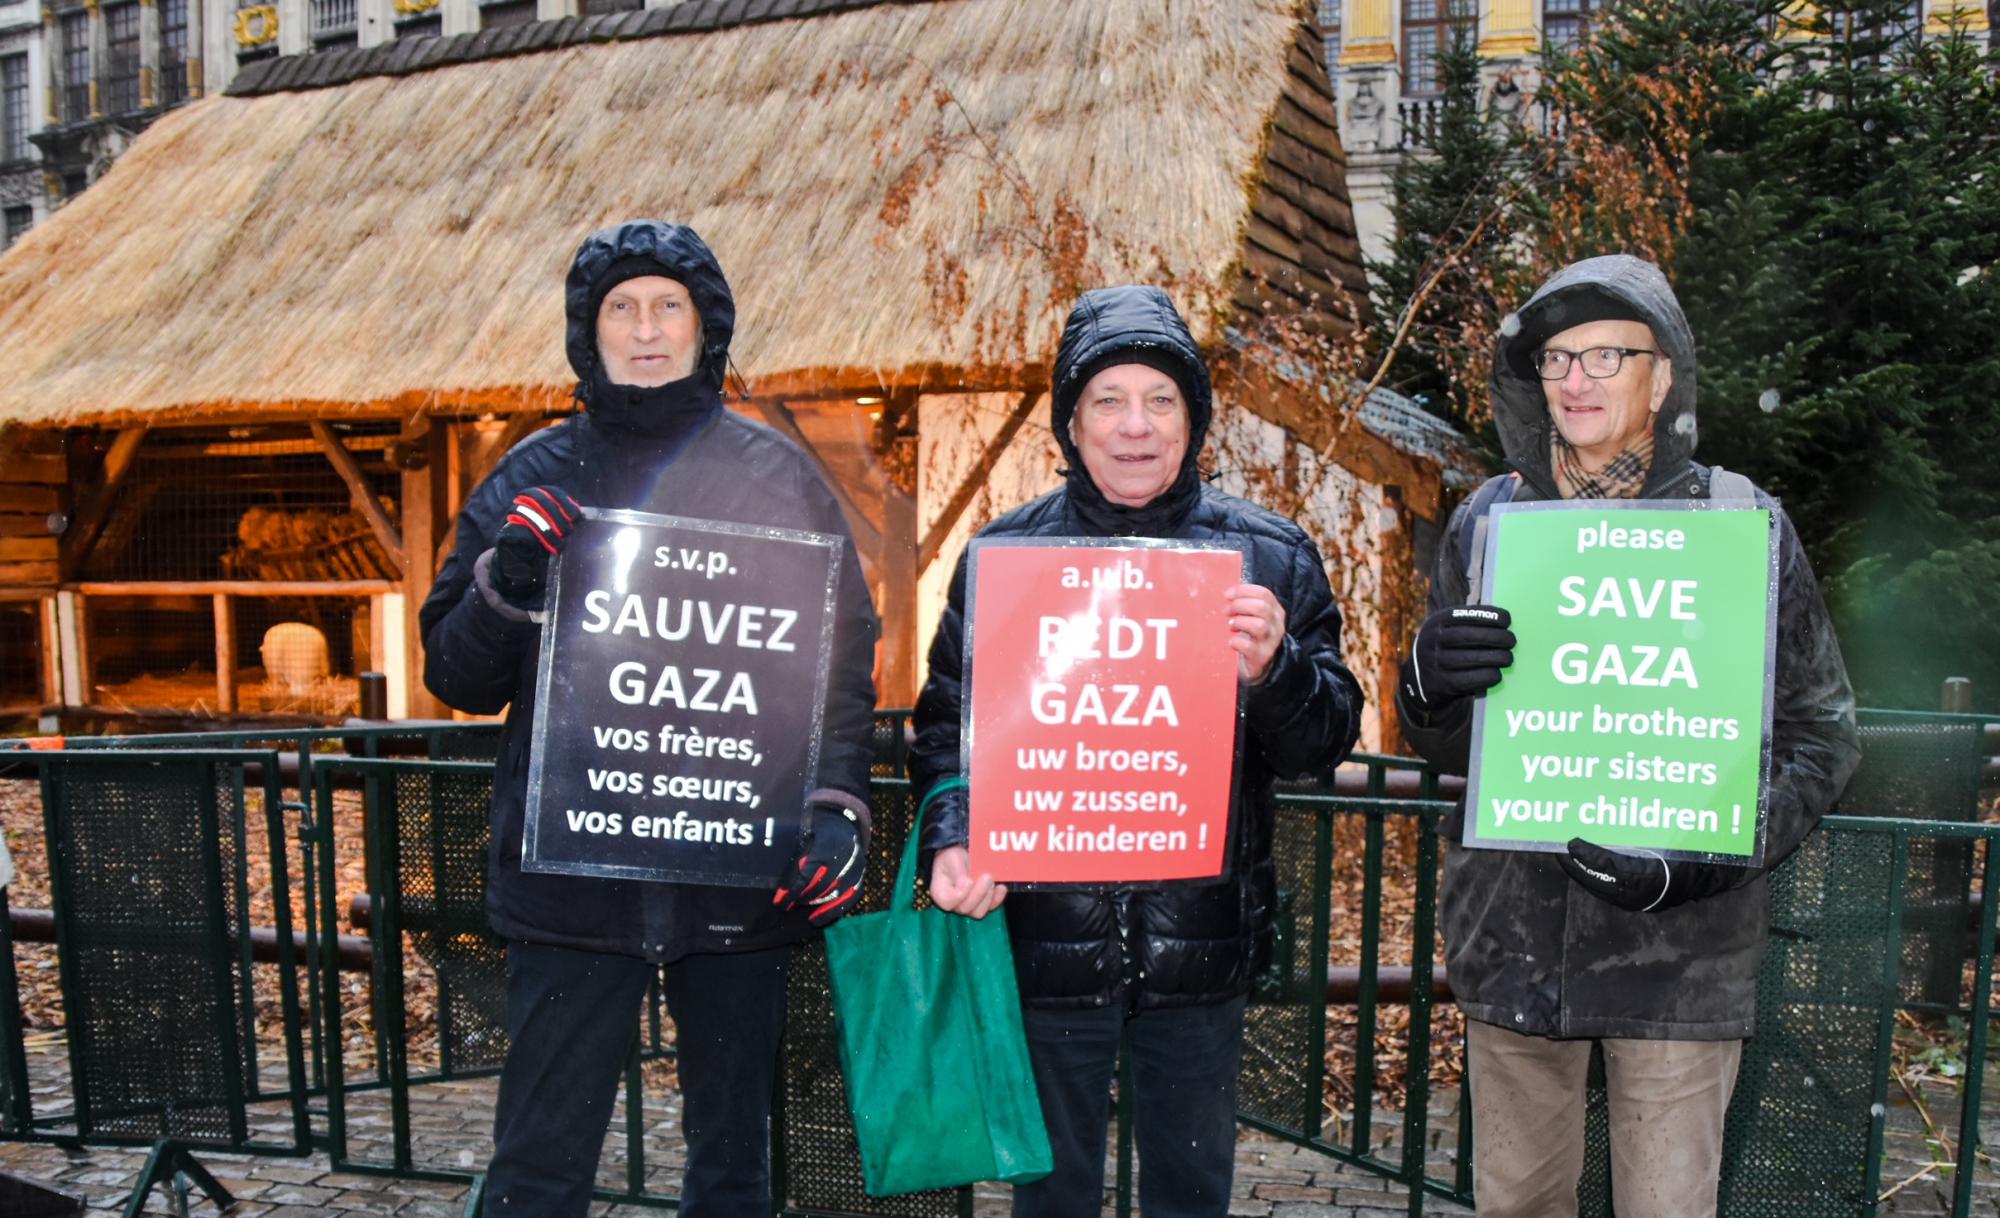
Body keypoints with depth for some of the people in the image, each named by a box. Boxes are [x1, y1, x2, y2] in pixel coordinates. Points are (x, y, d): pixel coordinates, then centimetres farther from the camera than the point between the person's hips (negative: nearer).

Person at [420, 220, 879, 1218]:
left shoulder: (773, 474, 4)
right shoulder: (535, 478, 7)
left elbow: (844, 659, 2)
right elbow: (458, 677, 8)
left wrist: (836, 805, -12)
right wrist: (503, 588, -12)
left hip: (739, 872, 0)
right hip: (570, 870, 0)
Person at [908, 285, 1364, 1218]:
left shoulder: (1270, 555, 0)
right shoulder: (1004, 553, 1)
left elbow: (1325, 743, 0)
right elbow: (947, 719, 5)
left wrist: (1274, 669, -21)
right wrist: (952, 840, -13)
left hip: (1200, 944, 0)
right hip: (1045, 933, 0)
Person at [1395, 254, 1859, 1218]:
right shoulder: (1489, 521, 4)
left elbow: (1819, 736, -1)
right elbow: (1443, 745, 8)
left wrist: (1697, 859, -17)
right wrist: (1430, 685, -16)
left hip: (1677, 949, -2)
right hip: (1514, 936, 2)